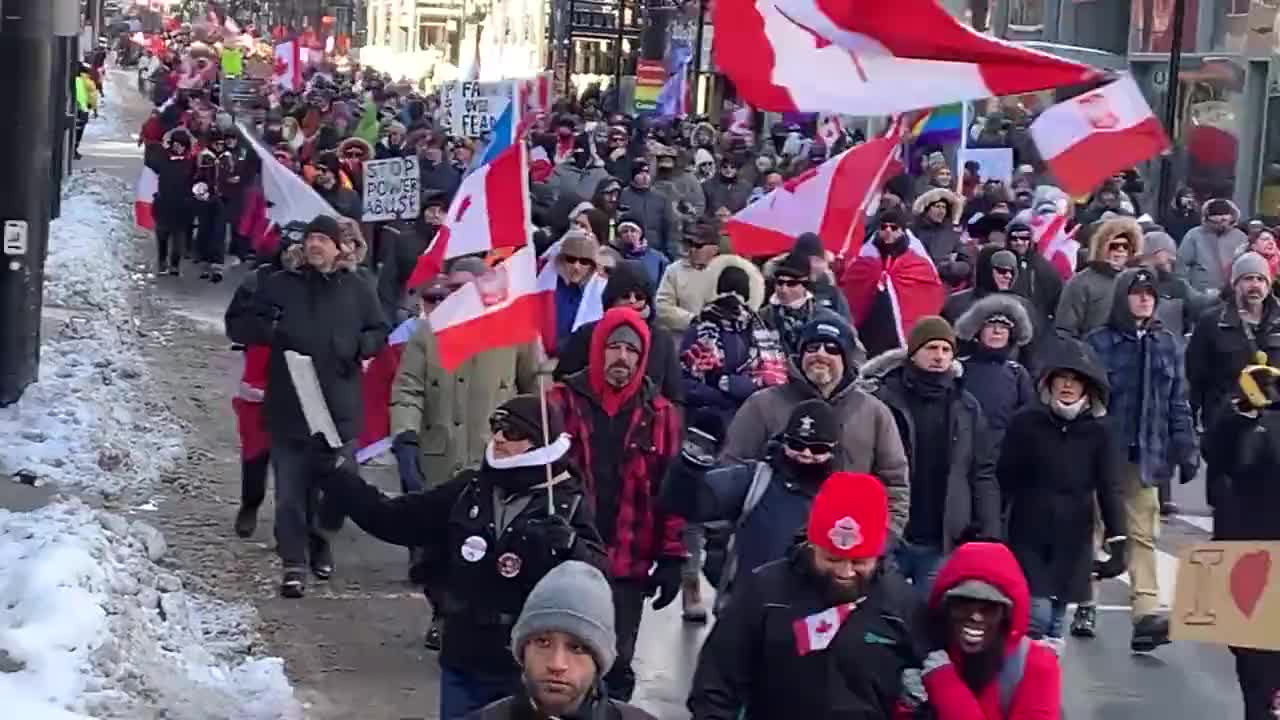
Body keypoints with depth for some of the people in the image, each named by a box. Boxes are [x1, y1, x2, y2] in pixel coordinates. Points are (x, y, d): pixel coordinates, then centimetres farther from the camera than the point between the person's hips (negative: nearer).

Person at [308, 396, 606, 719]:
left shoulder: (568, 505, -8)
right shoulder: (468, 490, 4)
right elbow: (391, 519, 7)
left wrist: (568, 546, -37)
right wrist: (334, 471, 4)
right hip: (463, 663, 4)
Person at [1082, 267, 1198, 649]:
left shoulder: (1166, 344, 8)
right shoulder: (1098, 342, -4)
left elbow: (1178, 403, 11)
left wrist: (1186, 449, 5)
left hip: (1145, 455, 3)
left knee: (1143, 535, -1)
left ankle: (1146, 615, -7)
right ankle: (1085, 605, 21)